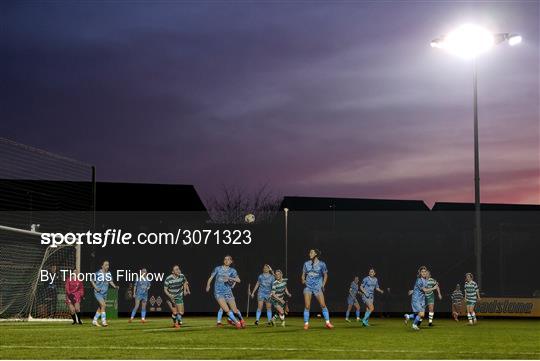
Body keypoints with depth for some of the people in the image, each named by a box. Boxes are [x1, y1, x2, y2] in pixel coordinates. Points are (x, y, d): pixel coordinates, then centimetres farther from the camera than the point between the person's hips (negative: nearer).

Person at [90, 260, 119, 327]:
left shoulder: (108, 273, 4)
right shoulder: (98, 273, -13)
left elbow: (110, 281, 15)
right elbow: (91, 280, -3)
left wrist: (115, 286, -2)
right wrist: (95, 287, -14)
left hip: (105, 293, 7)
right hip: (98, 293, -7)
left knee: (100, 307, 11)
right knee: (103, 305, -20)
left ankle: (94, 321, 24)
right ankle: (103, 321, -18)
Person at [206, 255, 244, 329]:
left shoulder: (232, 271, 4)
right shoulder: (217, 269, 6)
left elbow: (238, 280, -10)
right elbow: (211, 278, 5)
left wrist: (230, 278, -25)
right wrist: (208, 285, -13)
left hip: (228, 292, 1)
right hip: (218, 292, -1)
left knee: (235, 310, -1)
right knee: (226, 310, -17)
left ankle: (241, 319, 29)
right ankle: (236, 322, 1)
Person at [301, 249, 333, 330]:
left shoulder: (321, 264, 0)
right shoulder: (306, 264, 7)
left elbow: (325, 275, 8)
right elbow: (303, 274, 13)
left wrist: (323, 284, -4)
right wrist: (303, 280, -7)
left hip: (318, 287, -2)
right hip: (308, 286, 2)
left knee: (323, 305, -8)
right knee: (307, 306, -5)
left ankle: (327, 322, 1)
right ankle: (306, 324, 2)